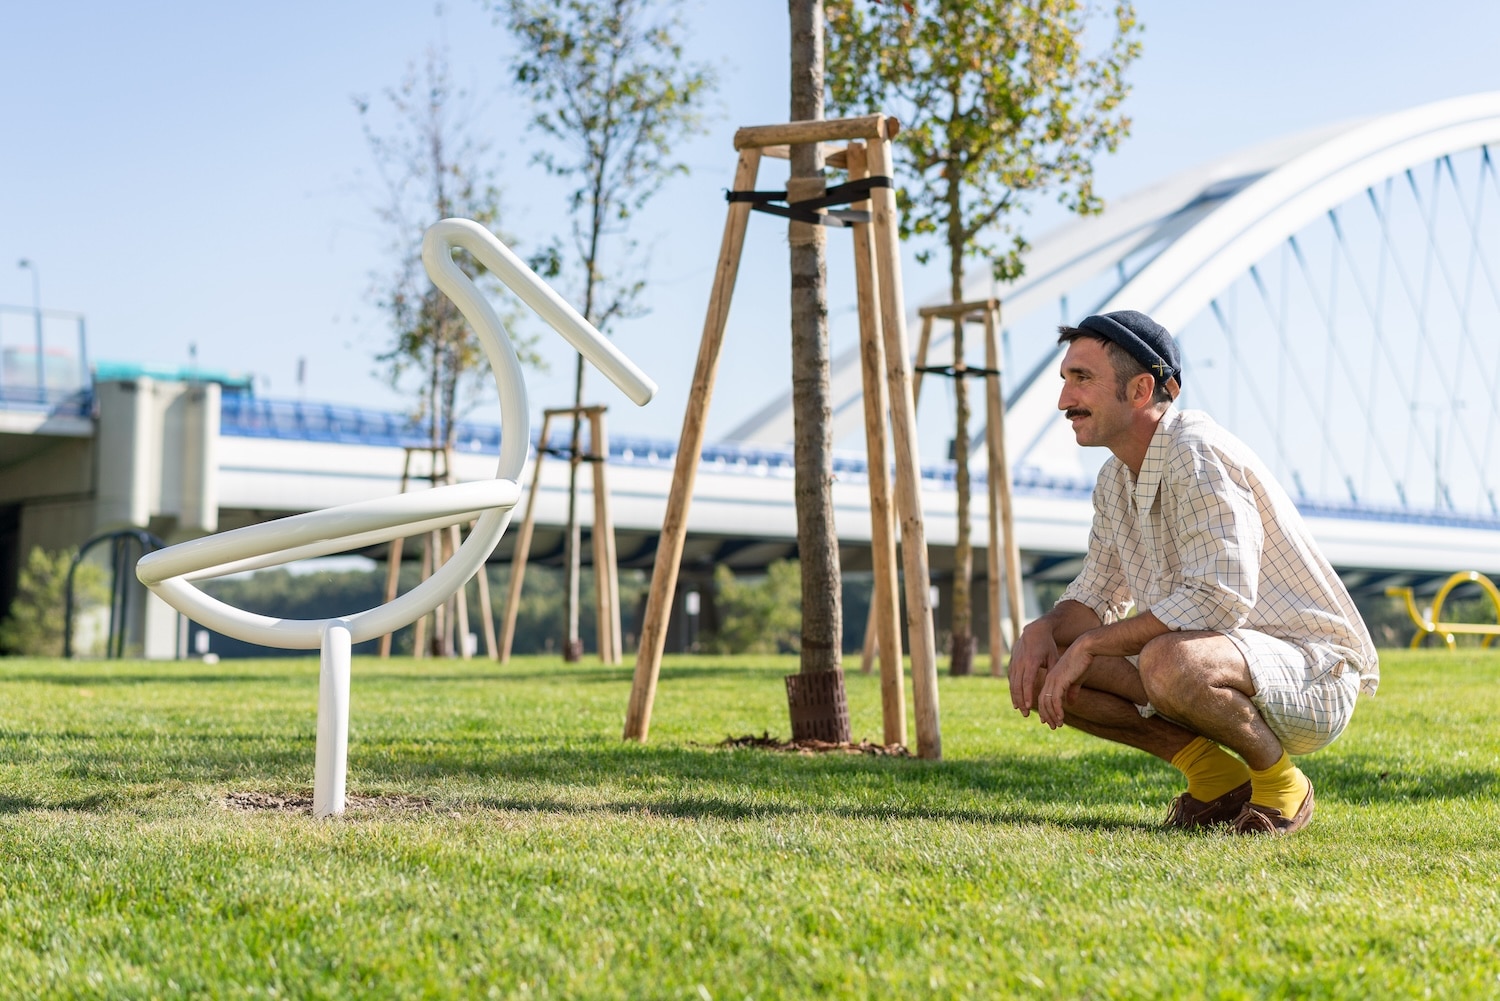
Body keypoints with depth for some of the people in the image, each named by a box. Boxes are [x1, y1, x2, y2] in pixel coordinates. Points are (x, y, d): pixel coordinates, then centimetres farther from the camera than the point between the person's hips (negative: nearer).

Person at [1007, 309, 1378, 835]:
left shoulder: (1196, 453, -21)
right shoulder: (1117, 479, 8)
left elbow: (1221, 599, -31)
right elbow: (1095, 595, 16)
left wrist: (1089, 644, -25)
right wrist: (1043, 630, -7)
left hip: (1316, 675, -9)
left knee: (1168, 663, -40)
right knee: (1041, 664, -2)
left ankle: (1280, 783, -10)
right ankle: (1215, 778, 4)